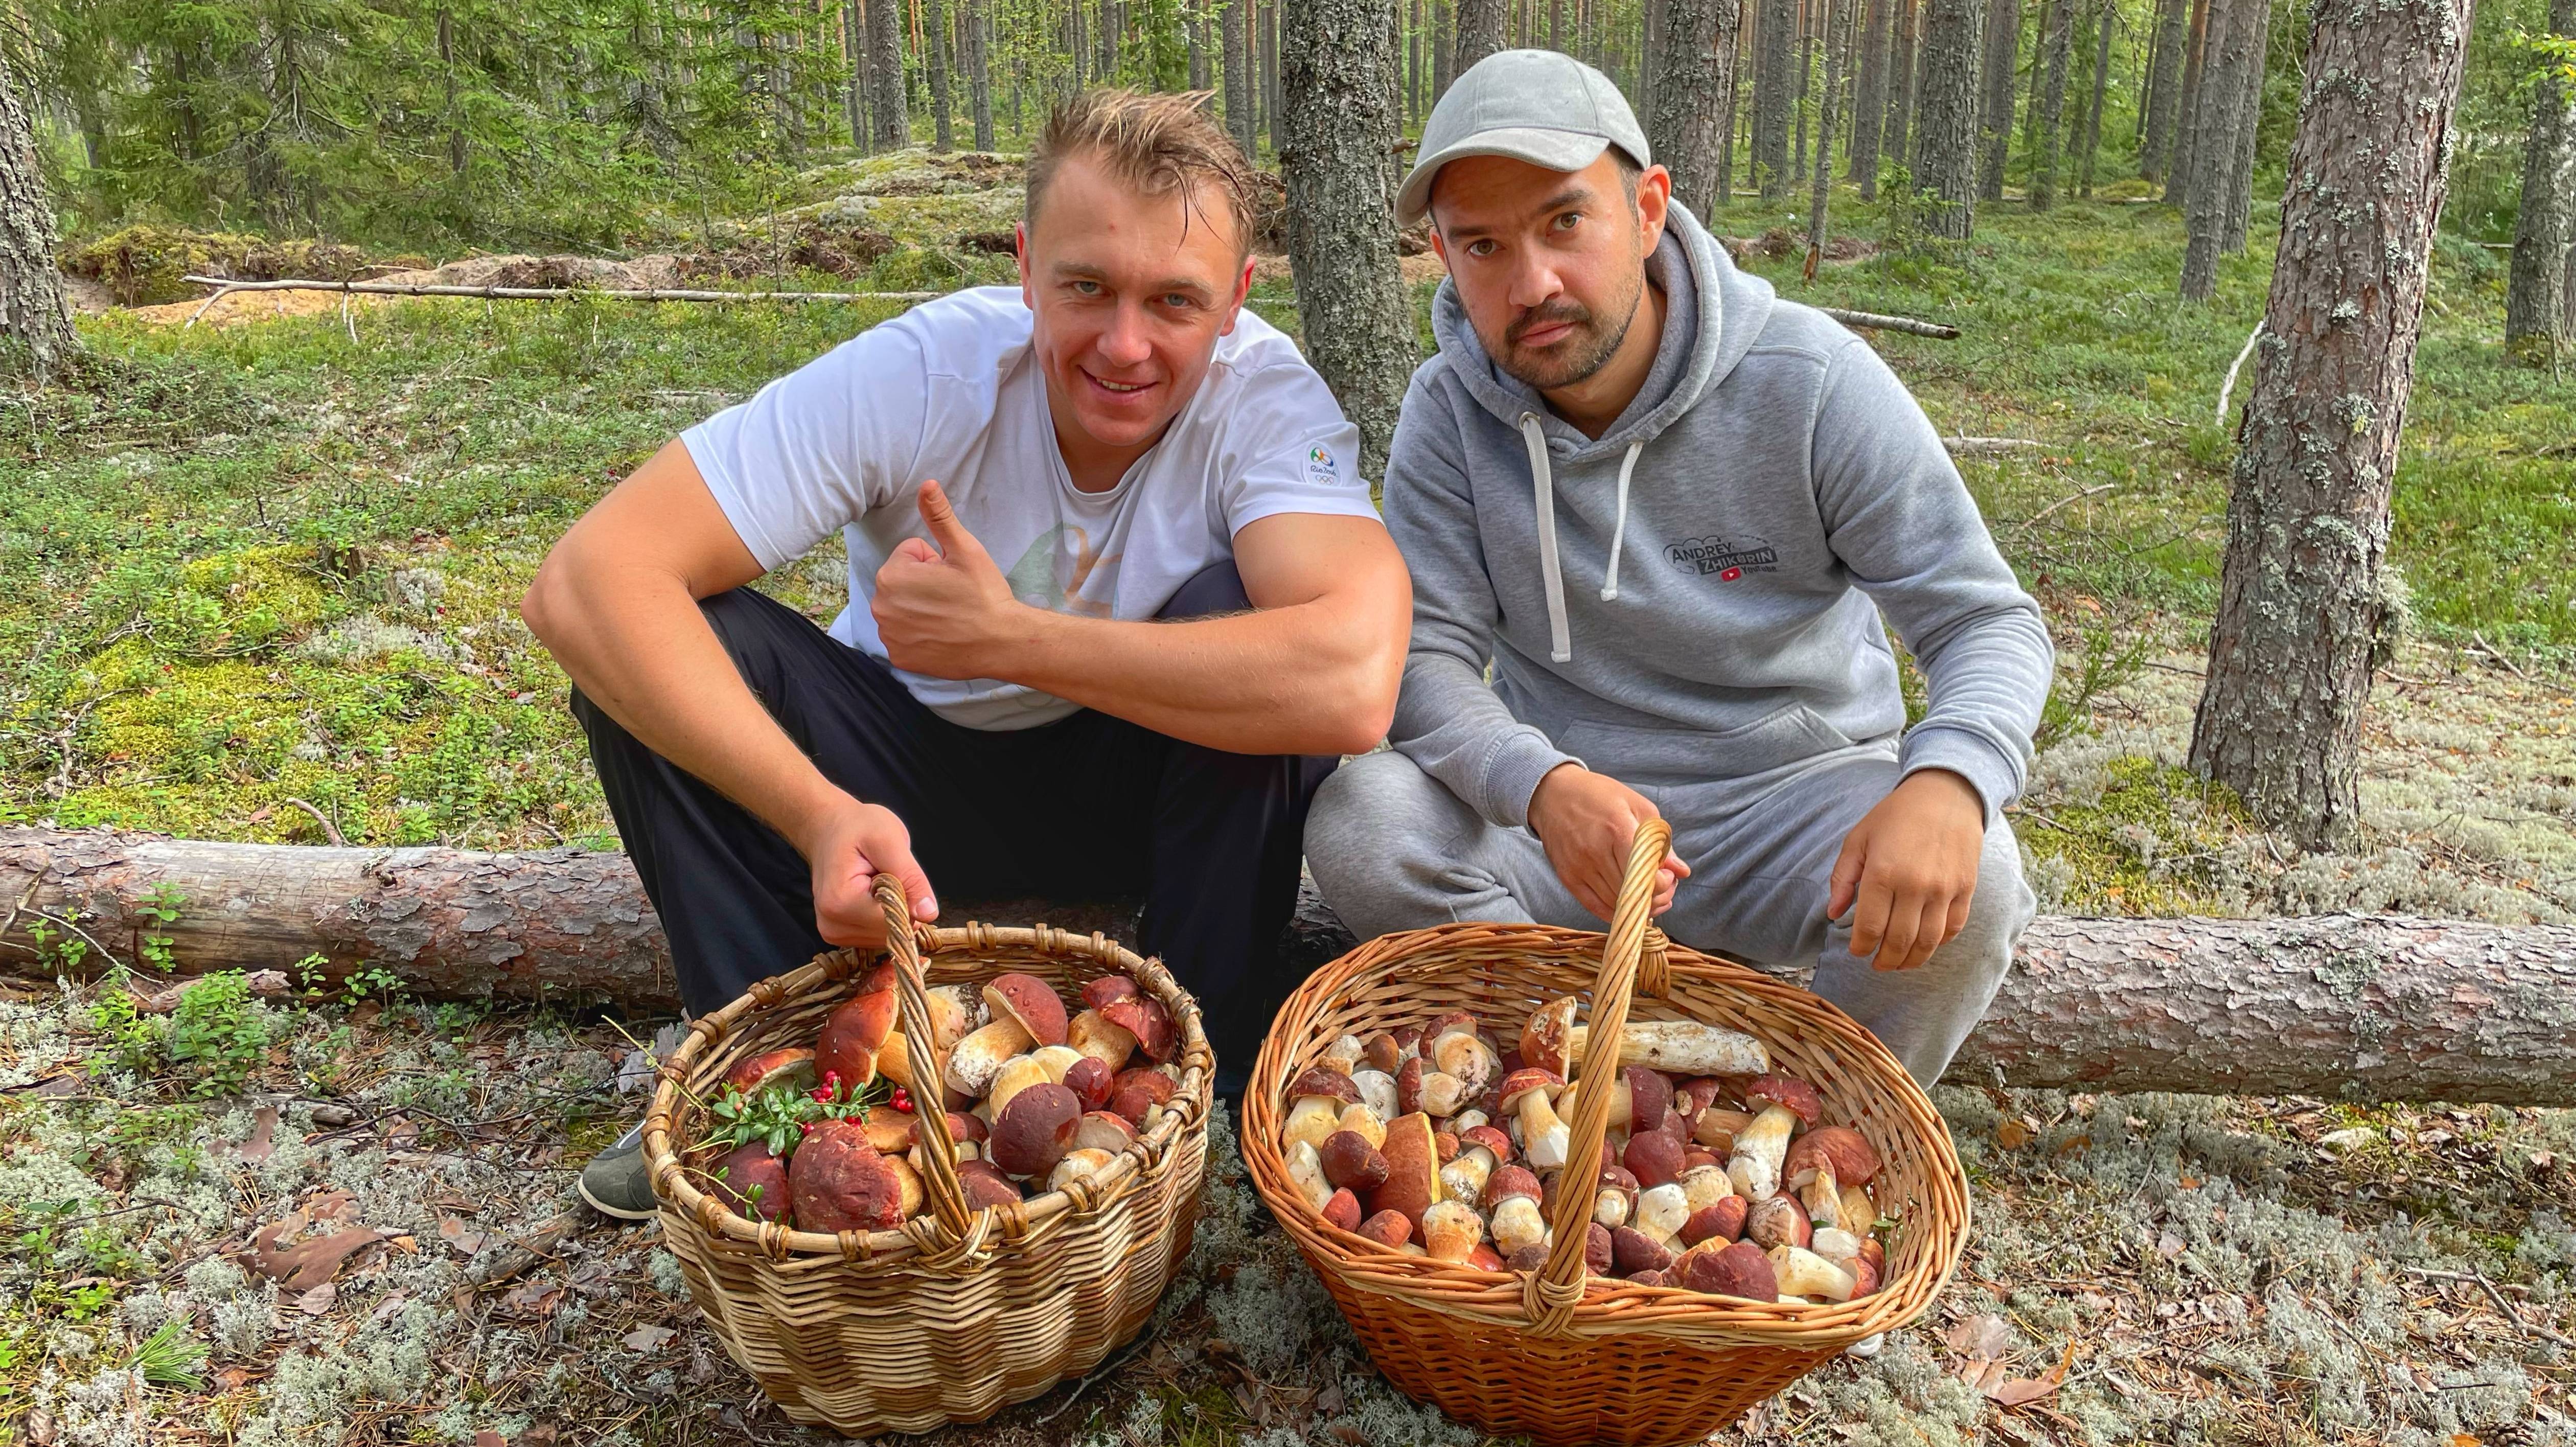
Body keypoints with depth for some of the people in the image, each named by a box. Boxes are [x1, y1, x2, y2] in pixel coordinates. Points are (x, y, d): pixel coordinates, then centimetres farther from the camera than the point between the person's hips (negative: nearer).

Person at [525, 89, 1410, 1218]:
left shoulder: (1268, 396, -24)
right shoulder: (920, 373, -23)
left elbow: (1351, 684, -43)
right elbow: (582, 581, -30)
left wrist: (1005, 635, -36)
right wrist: (822, 817, -43)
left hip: (1142, 791, 0)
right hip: (914, 774, 1)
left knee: (1238, 612, -31)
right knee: (643, 632, -22)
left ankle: (1202, 1071, -14)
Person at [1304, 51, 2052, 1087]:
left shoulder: (1812, 380, -13)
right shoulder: (1450, 411, -7)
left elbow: (1988, 619, -11)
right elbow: (1428, 658, -13)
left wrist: (1947, 782, -35)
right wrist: (1543, 787, -36)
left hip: (1800, 795, -1)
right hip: (1566, 802, 1)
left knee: (1967, 886, -31)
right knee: (1357, 826, -25)